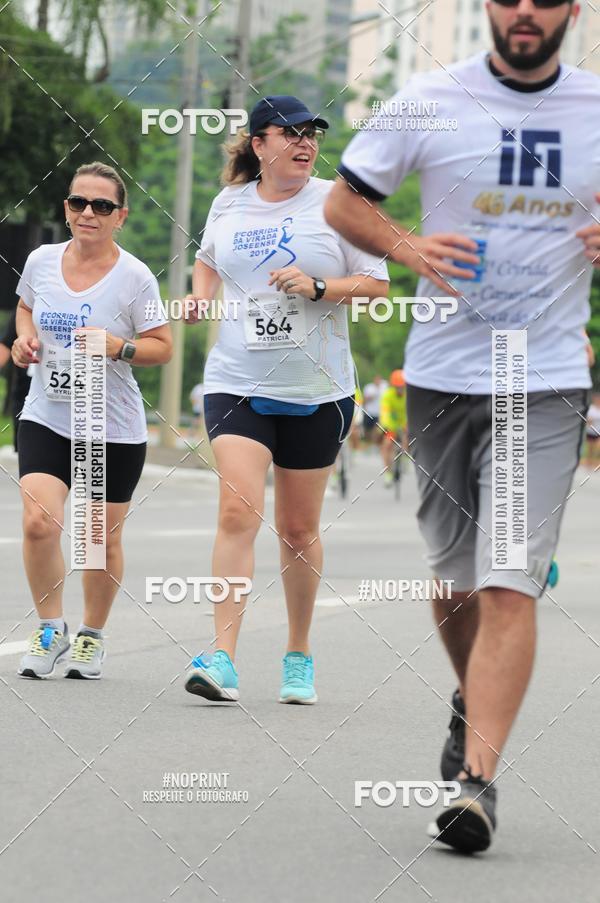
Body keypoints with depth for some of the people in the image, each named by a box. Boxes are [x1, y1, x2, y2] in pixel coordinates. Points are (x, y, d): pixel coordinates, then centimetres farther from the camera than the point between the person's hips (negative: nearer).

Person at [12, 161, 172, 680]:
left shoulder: (134, 277, -10)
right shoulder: (41, 261, 0)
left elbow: (163, 347, -5)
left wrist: (118, 347, -23)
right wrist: (24, 337, 1)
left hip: (114, 428, -2)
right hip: (45, 418, 2)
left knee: (103, 540, 7)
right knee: (39, 522, -16)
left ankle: (92, 636, 29)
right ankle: (50, 629, 3)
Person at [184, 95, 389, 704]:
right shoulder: (229, 204, 7)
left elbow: (377, 283, -2)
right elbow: (207, 258, 27)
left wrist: (318, 288, -17)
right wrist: (201, 294, 7)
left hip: (316, 391, -1)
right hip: (237, 384, 1)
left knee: (299, 529, 7)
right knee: (238, 512, -16)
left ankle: (299, 656, 24)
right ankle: (222, 660, -20)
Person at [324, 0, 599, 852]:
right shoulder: (432, 102, -1)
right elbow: (344, 201, 7)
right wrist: (406, 247, -12)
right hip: (441, 374, 1)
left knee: (511, 586, -13)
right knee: (455, 579, 13)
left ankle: (479, 776, -13)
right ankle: (471, 704, 41)